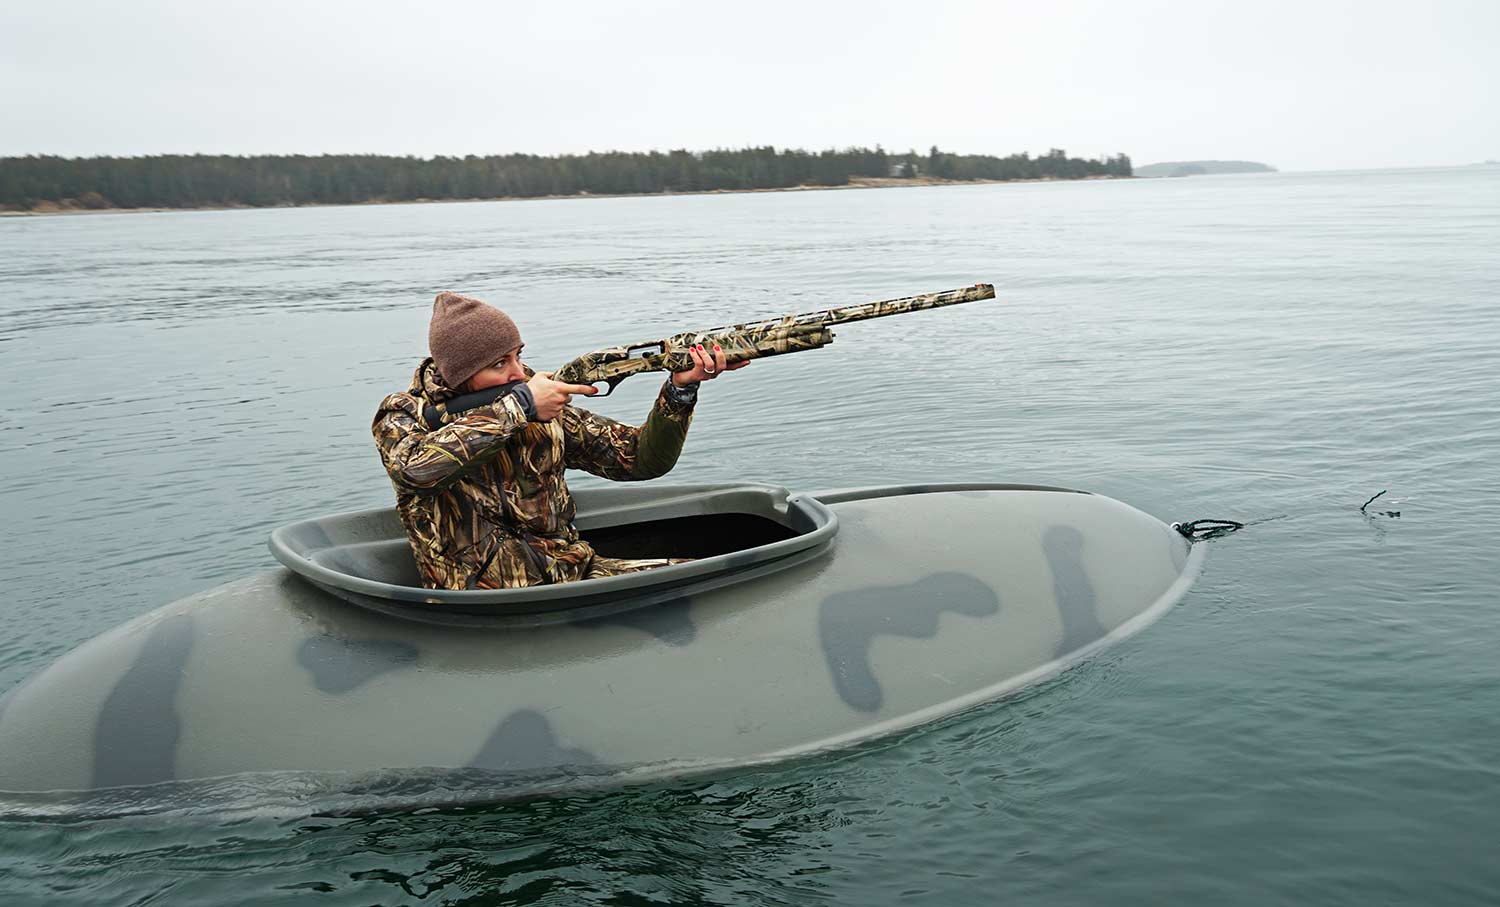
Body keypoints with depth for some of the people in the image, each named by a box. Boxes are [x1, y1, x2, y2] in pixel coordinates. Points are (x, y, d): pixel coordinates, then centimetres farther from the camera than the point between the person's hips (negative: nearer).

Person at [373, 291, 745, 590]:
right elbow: (417, 467, -28)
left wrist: (680, 389, -11)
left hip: (570, 571, 6)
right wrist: (517, 406, -22)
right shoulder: (403, 416, -3)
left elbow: (639, 459, 7)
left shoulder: (545, 412, 6)